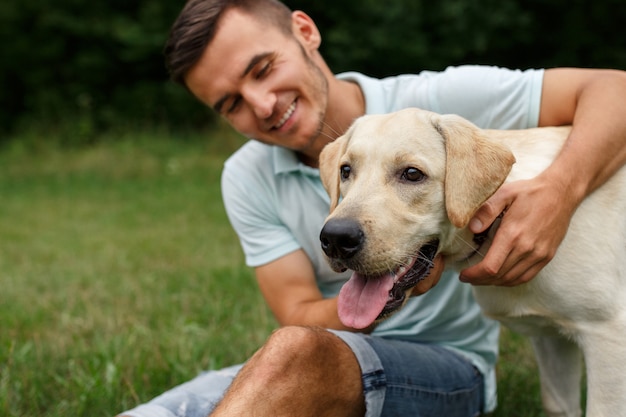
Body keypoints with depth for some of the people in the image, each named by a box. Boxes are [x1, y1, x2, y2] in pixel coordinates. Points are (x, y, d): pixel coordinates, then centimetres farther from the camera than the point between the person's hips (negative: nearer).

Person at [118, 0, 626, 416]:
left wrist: (559, 191, -34)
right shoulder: (247, 179, -1)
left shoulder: (439, 103, -11)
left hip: (449, 364, -3)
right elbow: (302, 319, -6)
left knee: (297, 355, -36)